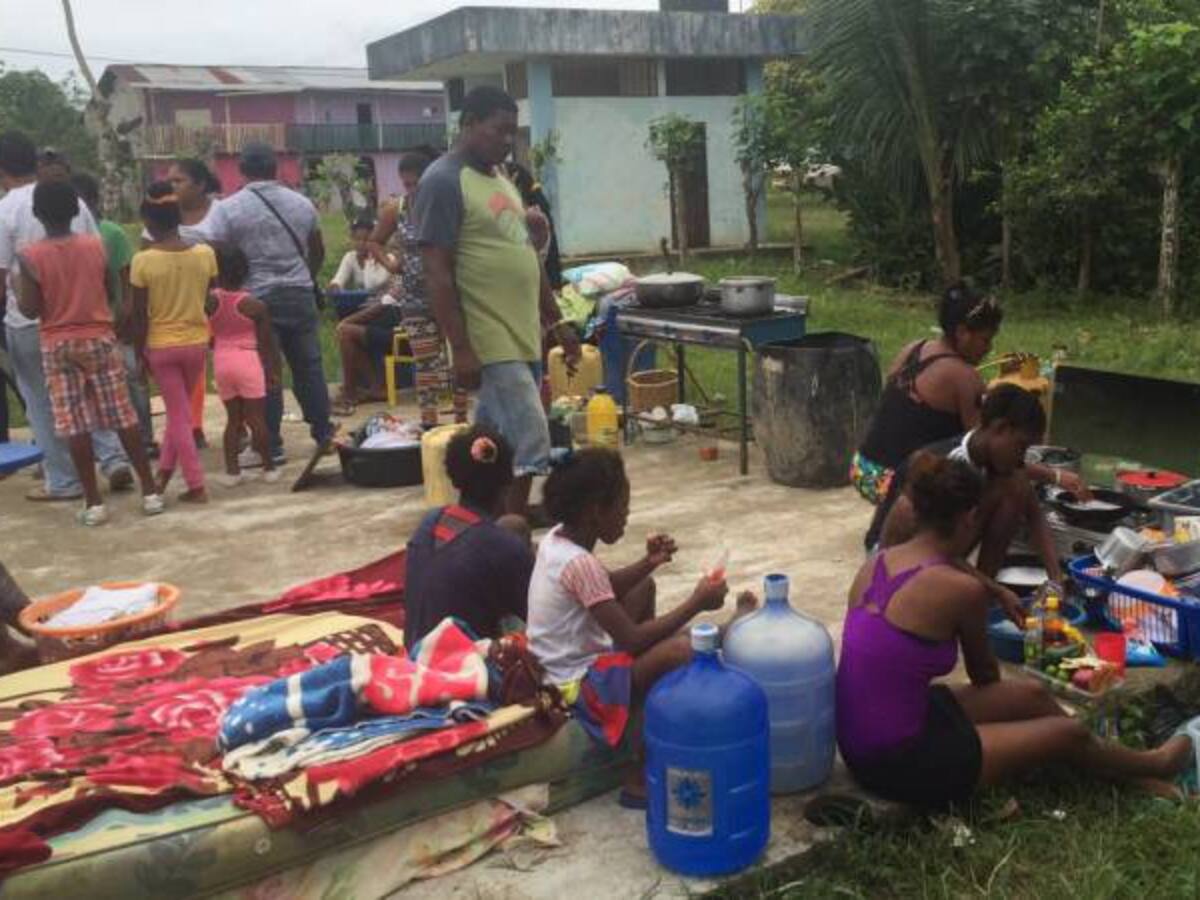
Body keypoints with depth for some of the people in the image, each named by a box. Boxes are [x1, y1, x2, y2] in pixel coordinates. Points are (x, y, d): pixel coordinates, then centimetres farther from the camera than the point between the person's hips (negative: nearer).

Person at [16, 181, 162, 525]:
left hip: (57, 346, -1)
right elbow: (109, 292, 3)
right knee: (123, 417, 6)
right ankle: (150, 491, 9)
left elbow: (30, 309, -9)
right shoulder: (96, 245, -3)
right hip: (100, 338, 2)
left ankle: (93, 503, 6)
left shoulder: (30, 256, -9)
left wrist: (16, 295, 10)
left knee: (74, 425, 4)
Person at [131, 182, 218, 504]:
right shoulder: (205, 254, -7)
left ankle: (197, 486, 7)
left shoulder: (143, 261, -14)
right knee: (180, 410, 21)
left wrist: (139, 351, 4)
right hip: (197, 341, 3)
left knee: (179, 415, 6)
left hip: (161, 345, -3)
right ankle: (165, 470, 29)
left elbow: (140, 315, -9)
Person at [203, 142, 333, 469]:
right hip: (301, 295, 4)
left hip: (258, 298, -4)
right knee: (309, 367, 10)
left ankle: (270, 447, 4)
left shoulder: (229, 208, -5)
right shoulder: (302, 203, 9)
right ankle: (324, 435, 16)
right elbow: (317, 251, 19)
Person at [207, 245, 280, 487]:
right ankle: (269, 467, 9)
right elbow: (266, 342, -4)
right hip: (248, 361, -3)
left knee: (233, 418, 12)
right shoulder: (255, 305, -9)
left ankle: (232, 470, 10)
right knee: (257, 419, 2)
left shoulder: (209, 302, -2)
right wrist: (273, 369, 4)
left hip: (221, 362, 3)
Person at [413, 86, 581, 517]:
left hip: (523, 336, 9)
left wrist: (556, 322, 20)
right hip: (491, 342, -9)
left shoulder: (501, 180, 17)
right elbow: (437, 273, -16)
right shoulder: (443, 182, -11)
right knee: (530, 442, -10)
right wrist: (461, 349, -21)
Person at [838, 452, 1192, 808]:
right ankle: (1153, 765, 42)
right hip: (898, 762, -7)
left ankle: (1118, 759, 42)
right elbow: (985, 677, 4)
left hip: (862, 744, 7)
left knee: (1029, 694, 18)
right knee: (1070, 734, 12)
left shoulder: (876, 562, 2)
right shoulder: (961, 588, -18)